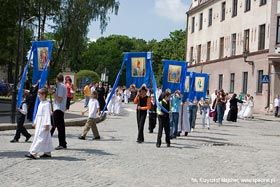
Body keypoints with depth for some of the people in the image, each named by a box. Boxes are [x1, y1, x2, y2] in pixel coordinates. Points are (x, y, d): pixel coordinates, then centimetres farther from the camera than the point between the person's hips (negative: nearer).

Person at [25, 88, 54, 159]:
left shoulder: (47, 104, -13)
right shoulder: (41, 103, 16)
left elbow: (48, 114, -17)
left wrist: (47, 124, -21)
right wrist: (35, 122, 25)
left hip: (44, 124, -10)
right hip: (39, 123, 10)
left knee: (40, 138, -11)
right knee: (46, 138, 13)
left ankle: (34, 153, -15)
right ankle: (48, 152, 19)